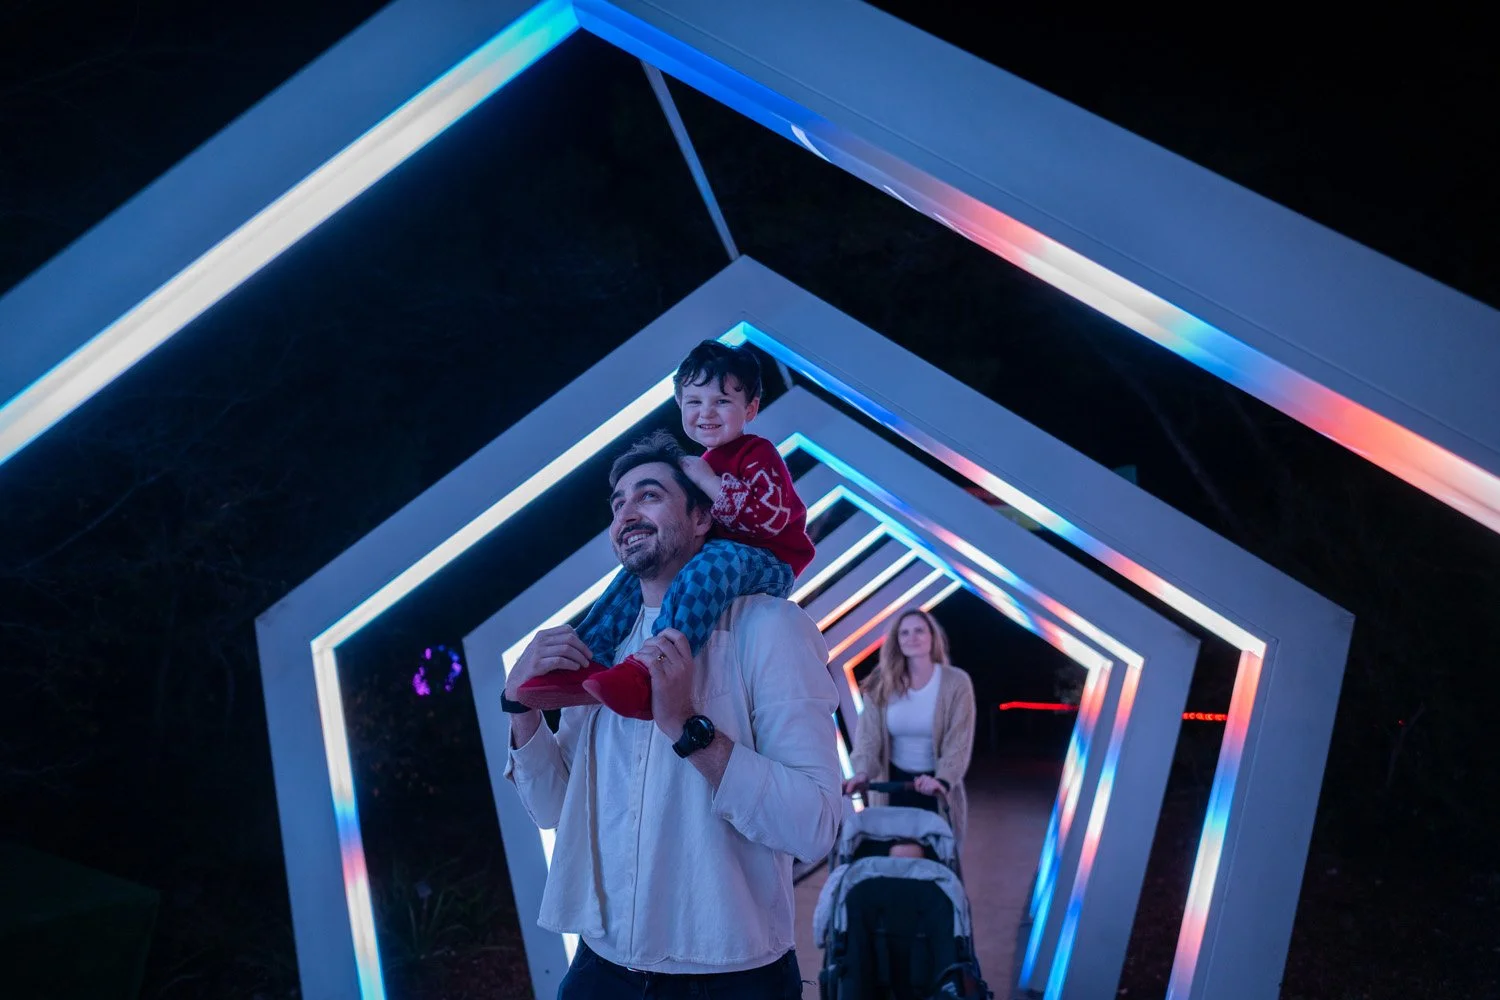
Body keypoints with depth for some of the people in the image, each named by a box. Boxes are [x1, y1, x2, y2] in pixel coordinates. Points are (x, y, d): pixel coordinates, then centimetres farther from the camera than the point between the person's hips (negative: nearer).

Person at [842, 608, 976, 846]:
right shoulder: (881, 685, -4)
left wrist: (943, 780, -32)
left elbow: (959, 742, -15)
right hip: (893, 784, 1)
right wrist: (863, 772, -30)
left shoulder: (956, 682, -9)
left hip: (937, 786, -1)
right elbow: (868, 735, -11)